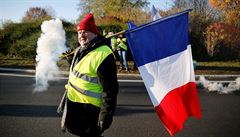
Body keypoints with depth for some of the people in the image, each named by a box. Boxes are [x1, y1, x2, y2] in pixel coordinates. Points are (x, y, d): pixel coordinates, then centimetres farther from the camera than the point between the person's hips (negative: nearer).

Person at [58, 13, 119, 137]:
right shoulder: (80, 50, 7)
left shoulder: (103, 54, -23)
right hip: (72, 104, 10)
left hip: (87, 110, -9)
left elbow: (110, 90, -25)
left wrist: (106, 116, -24)